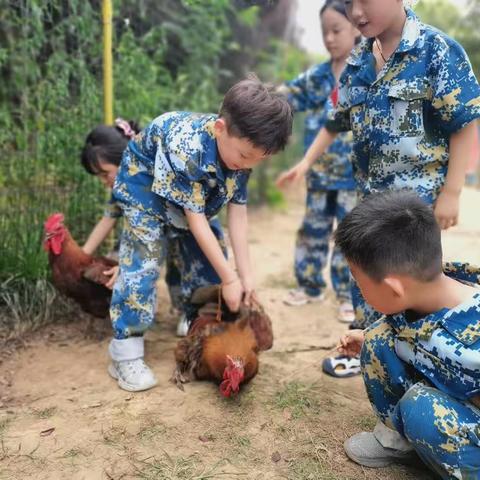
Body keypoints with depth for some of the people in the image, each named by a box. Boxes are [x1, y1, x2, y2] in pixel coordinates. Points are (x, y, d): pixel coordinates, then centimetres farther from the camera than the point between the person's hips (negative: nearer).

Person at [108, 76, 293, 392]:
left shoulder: (242, 147, -21)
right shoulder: (185, 148, -41)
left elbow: (238, 211, -15)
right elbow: (194, 217, -33)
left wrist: (246, 274, -16)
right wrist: (229, 278, -29)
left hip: (196, 192, 7)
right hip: (145, 183, -6)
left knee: (207, 258, 4)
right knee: (143, 261, -16)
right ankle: (125, 353, -9)